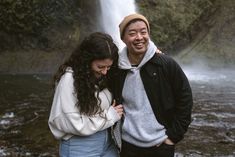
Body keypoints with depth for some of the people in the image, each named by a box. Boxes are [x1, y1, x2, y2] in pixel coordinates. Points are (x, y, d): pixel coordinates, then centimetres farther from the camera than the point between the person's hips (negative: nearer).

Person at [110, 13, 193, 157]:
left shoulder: (167, 64, -10)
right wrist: (117, 136, 6)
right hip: (128, 144, 2)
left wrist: (174, 135, -7)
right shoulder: (116, 69, -4)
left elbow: (185, 98, -6)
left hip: (161, 144, -1)